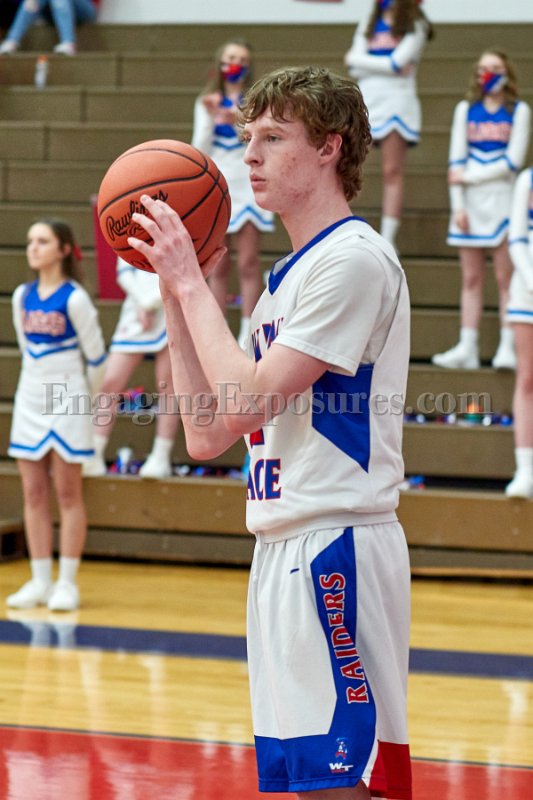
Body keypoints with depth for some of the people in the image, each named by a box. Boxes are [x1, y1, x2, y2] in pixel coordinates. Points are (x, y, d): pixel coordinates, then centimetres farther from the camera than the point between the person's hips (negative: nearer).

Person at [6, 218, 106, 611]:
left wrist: (87, 397, 5)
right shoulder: (22, 296, 6)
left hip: (67, 405, -6)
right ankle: (40, 582, 12)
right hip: (31, 401, 6)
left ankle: (67, 583, 4)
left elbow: (95, 355, -6)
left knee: (67, 494, 0)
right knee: (34, 496, 6)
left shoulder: (74, 299, -13)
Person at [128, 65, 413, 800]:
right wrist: (175, 292, 11)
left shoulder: (355, 259, -11)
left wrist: (191, 281, -7)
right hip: (284, 552, 9)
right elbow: (207, 435, 15)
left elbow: (243, 402, -18)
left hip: (336, 552, -9)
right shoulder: (291, 274, 18)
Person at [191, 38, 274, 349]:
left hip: (249, 187, -2)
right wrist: (210, 118, -12)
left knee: (248, 264, -4)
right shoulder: (207, 103, 8)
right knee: (219, 266, 5)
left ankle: (248, 333, -2)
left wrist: (239, 122, -24)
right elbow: (200, 151, 2)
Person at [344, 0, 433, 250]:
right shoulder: (368, 23, 16)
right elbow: (356, 68, 5)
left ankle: (388, 240, 1)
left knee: (392, 173, -1)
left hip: (397, 103, -3)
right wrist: (389, 66, -10)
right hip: (365, 101, 3)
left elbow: (397, 62, -10)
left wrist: (356, 58, -1)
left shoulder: (416, 26, 4)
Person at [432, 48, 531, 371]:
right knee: (471, 279, 3)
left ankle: (507, 348, -9)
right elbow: (456, 161, 7)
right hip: (470, 202, 3)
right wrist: (458, 206, -2)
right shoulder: (466, 110, 12)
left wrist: (470, 177, -7)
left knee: (506, 277, -6)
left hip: (503, 201, -3)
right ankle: (467, 349, 1)